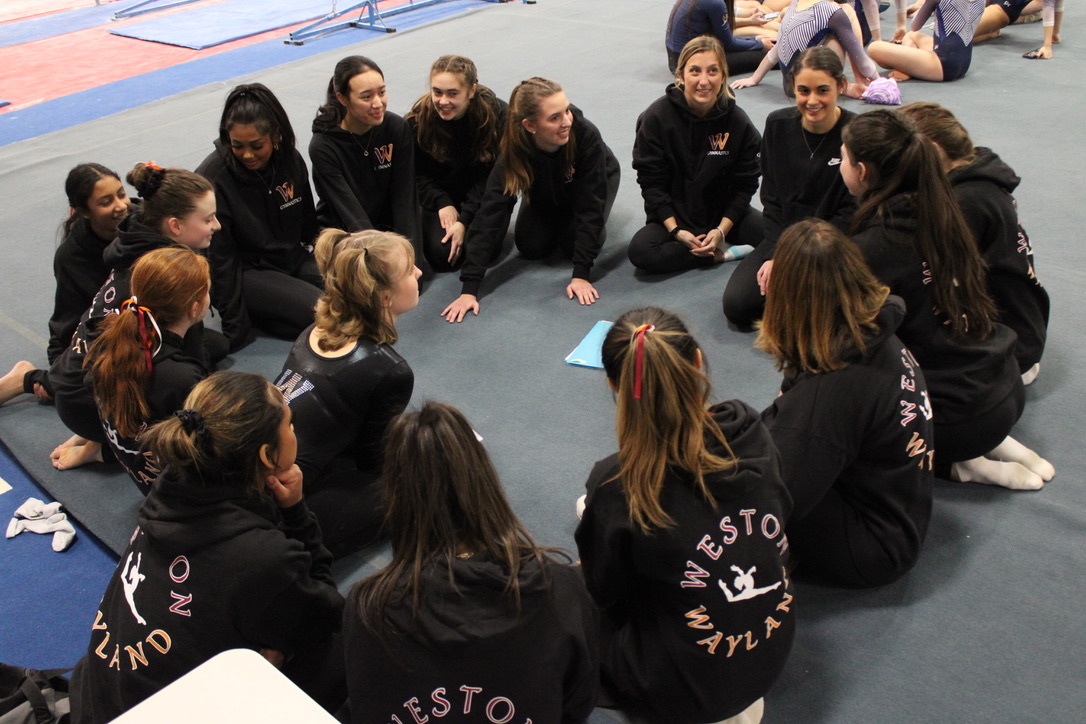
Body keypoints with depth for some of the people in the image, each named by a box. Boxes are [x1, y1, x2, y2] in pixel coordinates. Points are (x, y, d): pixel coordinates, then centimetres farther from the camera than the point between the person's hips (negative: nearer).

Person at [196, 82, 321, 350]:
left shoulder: (290, 159, -5)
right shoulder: (213, 178, -21)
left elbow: (307, 219, 13)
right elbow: (219, 259, -18)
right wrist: (236, 330, -18)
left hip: (293, 258, 7)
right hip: (246, 272, -7)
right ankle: (255, 313, 0)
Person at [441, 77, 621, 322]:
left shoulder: (586, 134, -41)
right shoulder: (514, 149, -36)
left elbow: (590, 207, -35)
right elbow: (490, 213, -39)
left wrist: (581, 275, -38)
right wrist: (469, 289, -44)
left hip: (595, 181, -2)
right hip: (545, 190, 2)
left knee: (574, 243, -21)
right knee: (531, 247, -13)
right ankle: (555, 220, 19)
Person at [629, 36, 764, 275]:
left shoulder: (738, 121, -7)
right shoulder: (657, 117, -12)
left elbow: (745, 184, -4)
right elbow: (651, 181, -11)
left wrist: (722, 230, -16)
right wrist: (675, 230, -19)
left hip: (723, 214, 0)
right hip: (672, 216, 0)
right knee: (640, 251, -31)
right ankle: (722, 253, -17)